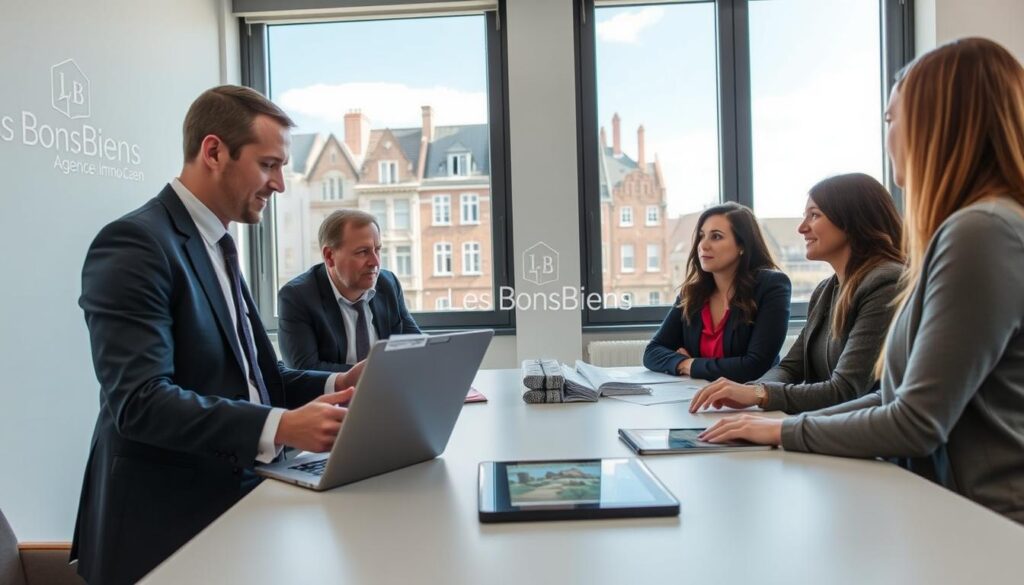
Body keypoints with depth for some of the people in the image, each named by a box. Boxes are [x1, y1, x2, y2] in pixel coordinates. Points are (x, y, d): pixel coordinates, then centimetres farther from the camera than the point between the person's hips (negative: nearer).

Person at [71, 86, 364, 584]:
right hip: (167, 522, -8)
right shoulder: (135, 243, -14)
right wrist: (281, 426, -32)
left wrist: (335, 384, -2)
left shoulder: (215, 246, 14)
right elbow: (139, 400, -23)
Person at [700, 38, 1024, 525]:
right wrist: (775, 412, 5)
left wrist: (787, 432, -7)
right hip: (963, 507, 8)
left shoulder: (982, 232, -19)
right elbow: (908, 398, 12)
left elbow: (919, 423, -20)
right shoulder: (972, 228, 12)